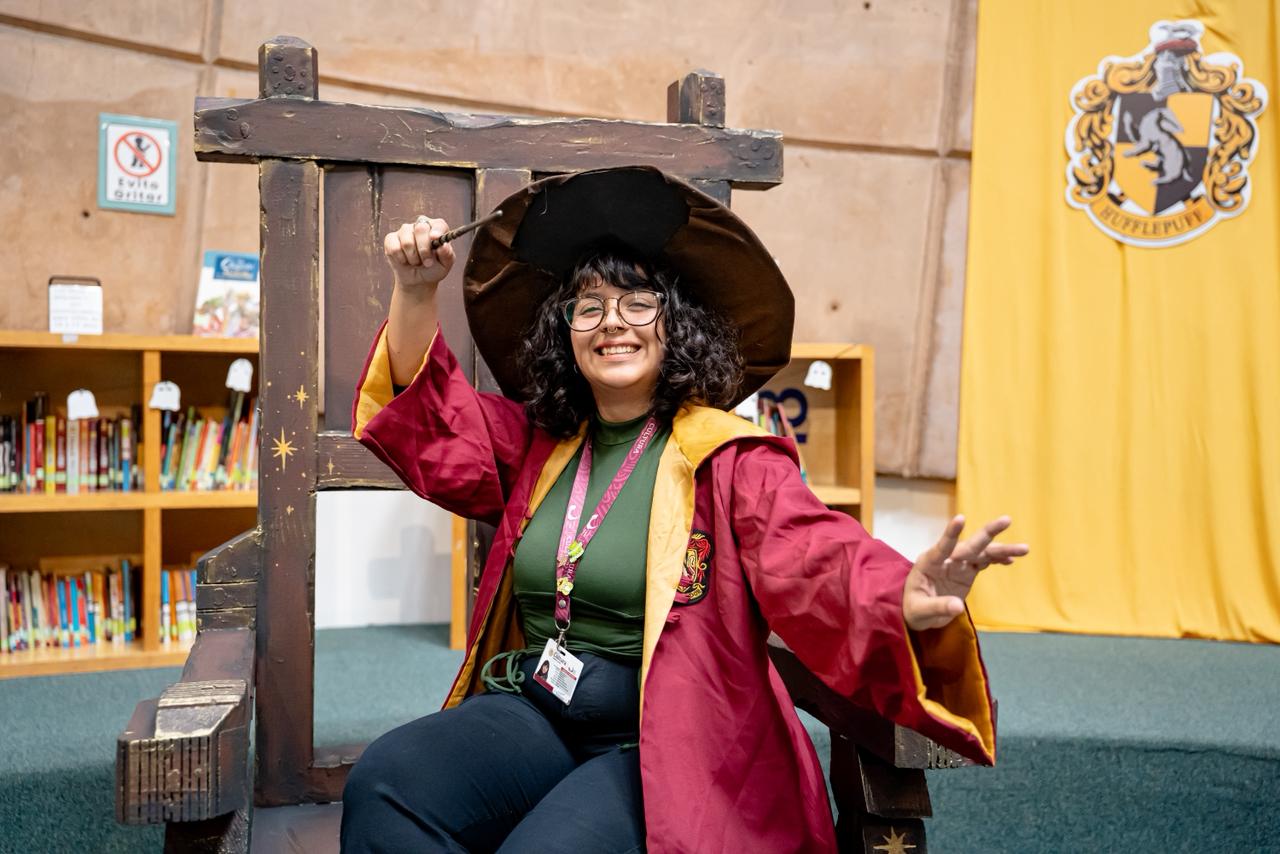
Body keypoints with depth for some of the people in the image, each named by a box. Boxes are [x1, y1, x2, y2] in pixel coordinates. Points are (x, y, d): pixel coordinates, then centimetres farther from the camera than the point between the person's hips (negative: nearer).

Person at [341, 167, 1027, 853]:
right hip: (530, 712, 5)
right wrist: (416, 292, 4)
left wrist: (904, 602, -41)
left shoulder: (730, 457, -5)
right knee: (385, 783, -21)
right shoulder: (536, 442, 15)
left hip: (660, 744, -4)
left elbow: (810, 556, -18)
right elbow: (435, 429, 17)